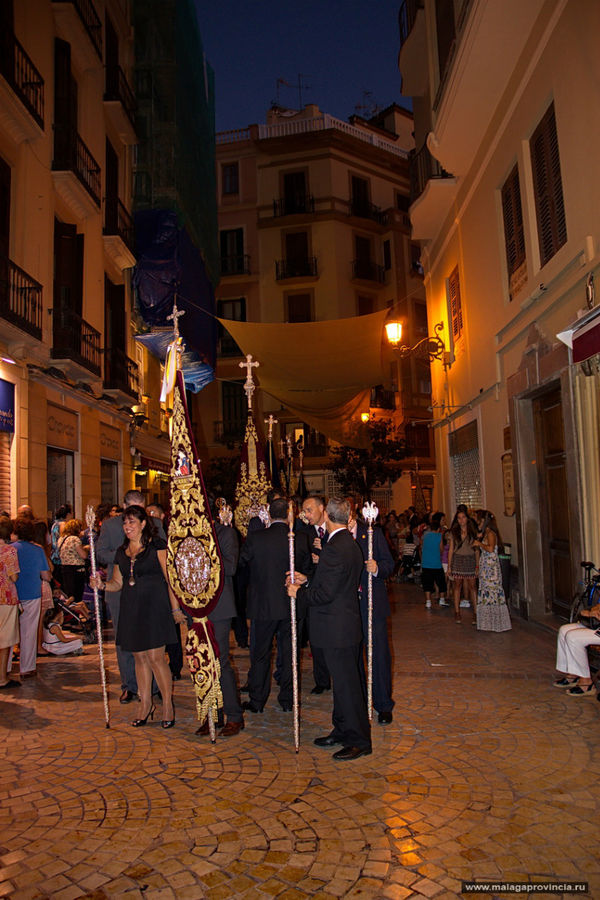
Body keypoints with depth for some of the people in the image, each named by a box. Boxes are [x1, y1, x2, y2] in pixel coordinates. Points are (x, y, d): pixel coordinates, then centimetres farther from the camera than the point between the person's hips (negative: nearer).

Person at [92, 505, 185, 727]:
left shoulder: (157, 545, -4)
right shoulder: (122, 552, 13)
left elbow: (170, 578, -7)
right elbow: (117, 582, 17)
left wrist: (176, 608, -10)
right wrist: (102, 584, -4)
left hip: (154, 606, -6)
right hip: (131, 609, 6)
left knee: (155, 657, -6)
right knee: (140, 657, 11)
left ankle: (168, 705, 8)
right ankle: (146, 705, 22)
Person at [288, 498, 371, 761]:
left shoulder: (334, 548, -23)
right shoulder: (350, 544, 8)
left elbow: (326, 593, -23)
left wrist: (299, 592, -8)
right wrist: (307, 580, 14)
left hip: (337, 628, -10)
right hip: (346, 624, 10)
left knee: (346, 684, 2)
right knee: (346, 682, 20)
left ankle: (359, 741, 15)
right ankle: (343, 731, 34)